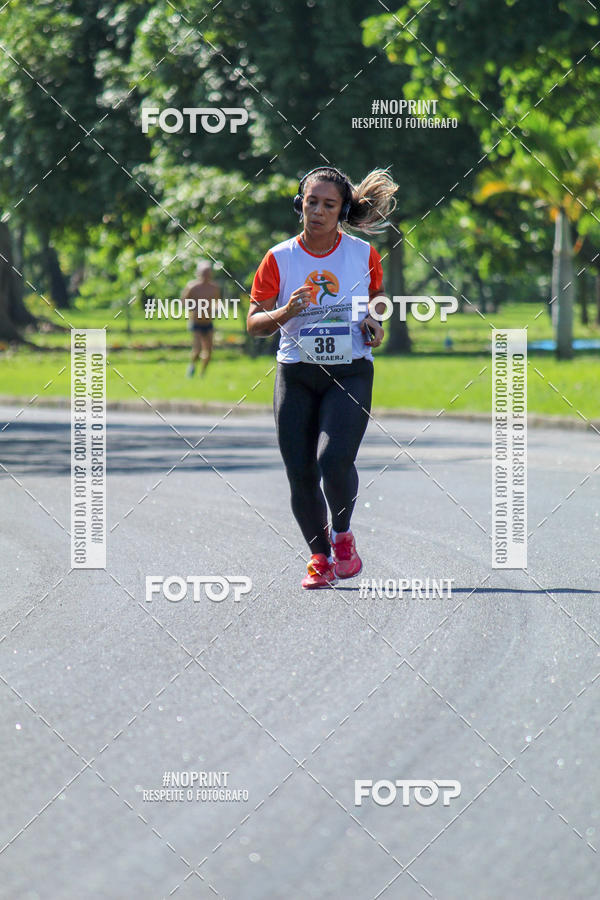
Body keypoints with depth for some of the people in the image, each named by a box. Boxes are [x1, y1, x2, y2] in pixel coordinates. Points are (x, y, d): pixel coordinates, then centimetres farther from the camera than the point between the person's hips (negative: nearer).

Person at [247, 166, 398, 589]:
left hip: (351, 373, -2)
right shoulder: (278, 259, -1)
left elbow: (377, 295, 21)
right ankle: (320, 558, 20)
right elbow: (254, 323, 2)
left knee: (333, 460, -21)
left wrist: (374, 322, 0)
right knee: (300, 474, 0)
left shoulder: (364, 255, 0)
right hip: (296, 374, 2)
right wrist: (283, 313, -18)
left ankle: (342, 534, 8)